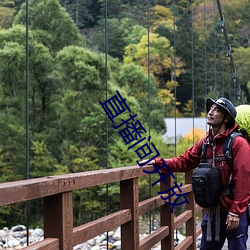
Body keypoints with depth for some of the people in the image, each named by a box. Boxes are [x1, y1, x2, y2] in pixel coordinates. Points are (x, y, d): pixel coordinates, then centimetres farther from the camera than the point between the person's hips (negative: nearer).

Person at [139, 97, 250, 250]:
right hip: (213, 212, 7)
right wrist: (157, 162, -2)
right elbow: (183, 161, 10)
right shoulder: (205, 143, 8)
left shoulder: (238, 143, -13)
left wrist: (236, 212, -18)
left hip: (234, 214, -6)